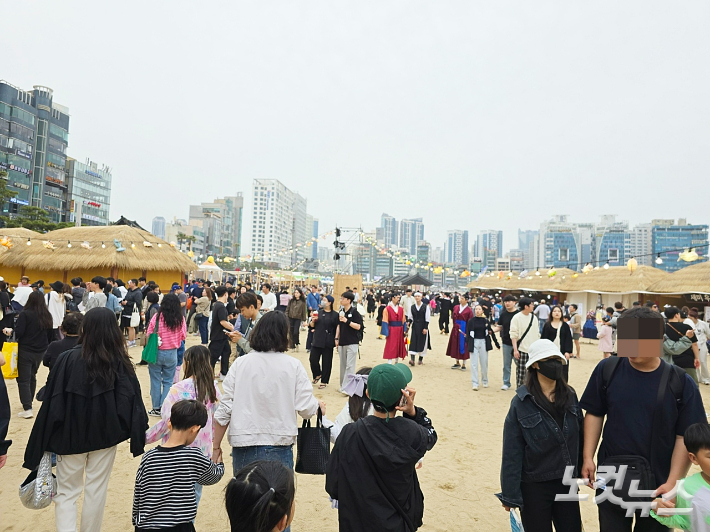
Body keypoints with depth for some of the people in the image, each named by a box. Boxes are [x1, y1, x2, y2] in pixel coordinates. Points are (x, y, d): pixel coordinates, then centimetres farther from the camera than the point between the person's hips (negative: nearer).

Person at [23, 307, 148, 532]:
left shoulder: (67, 359, -14)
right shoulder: (121, 363, -11)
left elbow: (51, 404, -9)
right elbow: (132, 403, -13)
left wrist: (39, 446, 0)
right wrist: (138, 437, -5)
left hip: (70, 436, 0)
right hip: (104, 436, 1)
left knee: (66, 493, 15)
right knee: (96, 490, 17)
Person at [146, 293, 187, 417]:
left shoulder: (157, 317, -15)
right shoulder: (180, 319, -11)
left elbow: (148, 335, -7)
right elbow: (183, 336, 0)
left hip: (156, 352, -1)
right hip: (172, 354, 1)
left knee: (156, 381, 12)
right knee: (168, 382, 13)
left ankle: (157, 408, 20)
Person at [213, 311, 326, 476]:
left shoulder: (240, 364, -3)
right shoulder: (293, 366, -6)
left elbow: (224, 410, -2)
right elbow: (306, 409, -7)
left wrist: (216, 447, 10)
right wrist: (319, 405, 16)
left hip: (243, 446, 2)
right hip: (280, 445, -1)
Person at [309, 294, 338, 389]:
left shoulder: (335, 315, -2)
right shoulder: (318, 313, 9)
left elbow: (337, 328, -2)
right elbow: (311, 326, 11)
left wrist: (336, 339, -9)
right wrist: (313, 321, -9)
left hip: (328, 342, -3)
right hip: (317, 340, 4)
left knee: (326, 362, 4)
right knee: (313, 359, 2)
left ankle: (324, 381, 19)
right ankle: (317, 375, 30)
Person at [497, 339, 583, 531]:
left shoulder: (570, 396, -2)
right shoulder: (521, 403, -17)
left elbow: (580, 437, 7)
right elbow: (512, 452, -13)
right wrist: (510, 495, -11)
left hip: (567, 484, 4)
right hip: (534, 487, -4)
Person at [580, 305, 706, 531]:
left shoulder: (681, 382, -9)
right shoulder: (607, 369, -8)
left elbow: (685, 437, -6)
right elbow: (594, 414, 0)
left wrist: (672, 483, -11)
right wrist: (588, 457, -4)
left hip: (658, 483, 0)